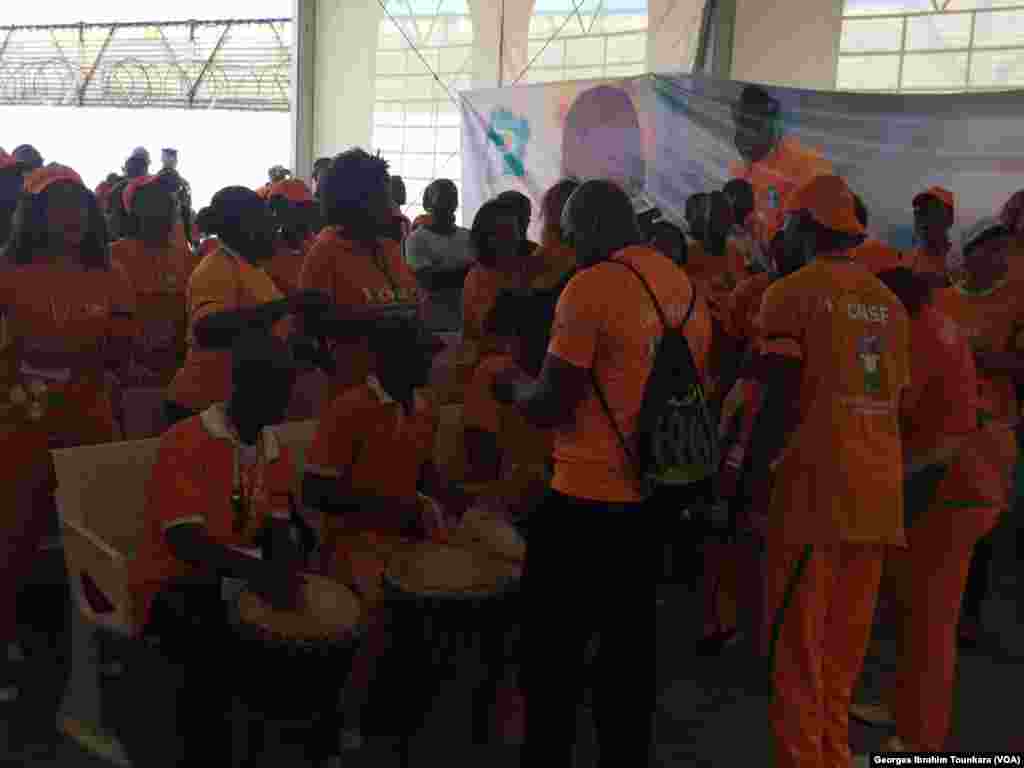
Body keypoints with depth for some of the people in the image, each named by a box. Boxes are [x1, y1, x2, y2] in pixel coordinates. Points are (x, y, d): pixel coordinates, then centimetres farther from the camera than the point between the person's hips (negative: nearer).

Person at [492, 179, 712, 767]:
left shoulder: (590, 287, -15)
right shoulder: (689, 289, 8)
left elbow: (549, 408, -14)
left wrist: (511, 386, 5)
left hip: (587, 499, -7)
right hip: (656, 497, 7)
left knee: (554, 651, 8)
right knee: (631, 647, 17)